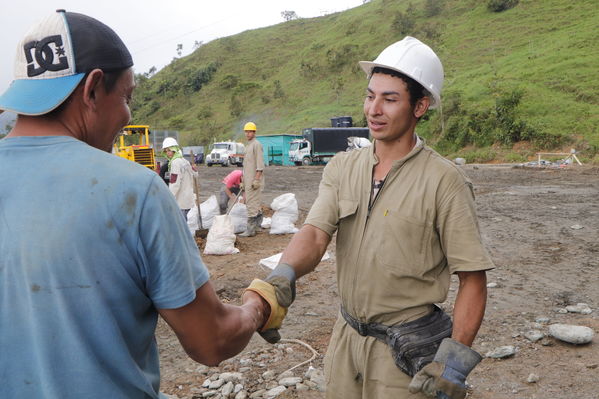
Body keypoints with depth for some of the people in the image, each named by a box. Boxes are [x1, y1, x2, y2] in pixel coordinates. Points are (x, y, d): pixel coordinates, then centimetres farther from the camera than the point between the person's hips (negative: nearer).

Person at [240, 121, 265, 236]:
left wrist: (256, 179, -22)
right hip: (248, 180, 10)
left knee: (252, 203, -10)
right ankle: (257, 225, 18)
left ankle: (251, 229, -9)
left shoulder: (256, 144, -10)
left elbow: (260, 164, -17)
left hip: (254, 180, -10)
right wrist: (243, 181, 21)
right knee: (257, 204, 12)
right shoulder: (248, 145, 21)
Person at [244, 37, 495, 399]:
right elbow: (315, 233, -14)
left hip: (408, 353, -4)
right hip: (347, 338, 5)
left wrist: (455, 360, -16)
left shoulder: (444, 181, -14)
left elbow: (473, 279, -12)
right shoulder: (342, 167, 0)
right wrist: (283, 276, -33)